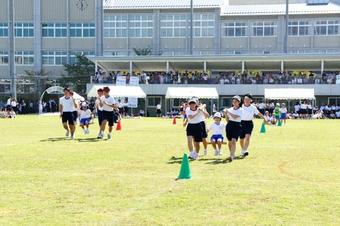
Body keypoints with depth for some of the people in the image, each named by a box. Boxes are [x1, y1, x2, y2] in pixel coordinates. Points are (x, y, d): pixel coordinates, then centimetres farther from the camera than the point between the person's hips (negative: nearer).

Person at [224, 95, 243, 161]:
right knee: (230, 142, 10)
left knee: (233, 141, -19)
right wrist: (225, 114, -4)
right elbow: (227, 120, 12)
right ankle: (232, 155, 27)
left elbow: (235, 116, -21)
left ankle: (232, 156, -24)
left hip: (237, 126, -5)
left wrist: (228, 111, -15)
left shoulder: (240, 110, -3)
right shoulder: (230, 109, 8)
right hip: (229, 126, 5)